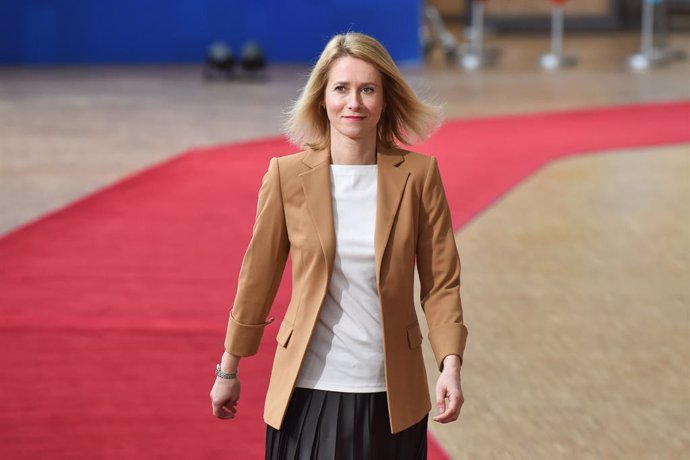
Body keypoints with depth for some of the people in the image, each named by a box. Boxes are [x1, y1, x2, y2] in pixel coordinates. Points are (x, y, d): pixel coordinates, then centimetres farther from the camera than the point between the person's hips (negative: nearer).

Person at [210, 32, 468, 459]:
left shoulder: (418, 175, -2)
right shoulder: (287, 175, -2)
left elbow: (441, 280, 0)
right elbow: (257, 279, 5)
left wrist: (451, 365, -13)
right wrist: (228, 370, 9)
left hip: (390, 396, 0)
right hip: (308, 391, 0)